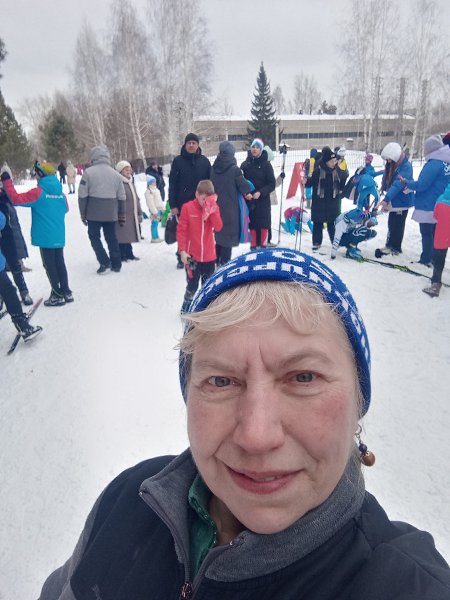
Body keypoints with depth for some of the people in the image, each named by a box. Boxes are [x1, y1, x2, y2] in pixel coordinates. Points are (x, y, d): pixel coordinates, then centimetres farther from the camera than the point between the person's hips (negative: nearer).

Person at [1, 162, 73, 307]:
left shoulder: (39, 192, -13)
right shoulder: (60, 191, 6)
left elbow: (16, 198, -17)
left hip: (46, 237, -6)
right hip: (59, 236, 6)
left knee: (50, 265, 2)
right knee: (60, 263, 14)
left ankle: (57, 295, 6)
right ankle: (66, 292, 19)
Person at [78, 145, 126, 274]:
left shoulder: (88, 172, -6)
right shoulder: (115, 174, 6)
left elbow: (82, 195, -7)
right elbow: (122, 197, 9)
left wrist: (83, 214, 3)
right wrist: (121, 215, 17)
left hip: (94, 213, -4)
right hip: (111, 214, 4)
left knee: (94, 236, 9)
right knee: (111, 238, 13)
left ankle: (104, 262, -3)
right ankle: (116, 264, 17)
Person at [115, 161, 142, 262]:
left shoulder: (131, 183, 17)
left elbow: (136, 199, 22)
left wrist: (139, 213, 20)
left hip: (132, 215, 8)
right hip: (123, 215, -8)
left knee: (129, 236, 15)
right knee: (122, 236, -3)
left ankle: (129, 254, 25)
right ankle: (121, 256, 5)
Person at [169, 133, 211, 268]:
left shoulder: (204, 161, 6)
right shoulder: (178, 160, 1)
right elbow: (172, 184, -1)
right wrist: (173, 205, -7)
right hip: (183, 203, -1)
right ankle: (181, 258, 19)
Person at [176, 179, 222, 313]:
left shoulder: (214, 208, -1)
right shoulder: (188, 207, -10)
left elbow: (218, 227, -14)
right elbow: (181, 230, -8)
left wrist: (212, 209, -23)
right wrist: (182, 250, -13)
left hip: (209, 255, 3)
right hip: (192, 255, -3)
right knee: (192, 285, 9)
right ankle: (186, 307, 28)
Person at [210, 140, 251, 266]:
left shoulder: (214, 168, -1)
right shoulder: (234, 169, -15)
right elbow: (244, 186, -12)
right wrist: (247, 193, 8)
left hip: (217, 206, 5)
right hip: (230, 208, -5)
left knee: (219, 232, 18)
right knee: (229, 233, 4)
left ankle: (217, 260, 26)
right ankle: (224, 262, 5)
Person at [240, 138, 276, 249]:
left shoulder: (266, 164, -1)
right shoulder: (245, 164, 6)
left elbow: (272, 184, -4)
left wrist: (260, 192, -17)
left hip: (263, 200, -2)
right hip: (249, 200, 2)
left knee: (263, 224, 1)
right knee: (252, 224, 3)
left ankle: (263, 245, 12)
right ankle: (253, 246, 14)